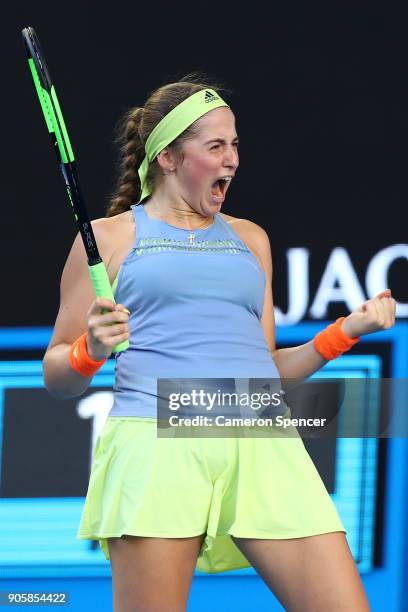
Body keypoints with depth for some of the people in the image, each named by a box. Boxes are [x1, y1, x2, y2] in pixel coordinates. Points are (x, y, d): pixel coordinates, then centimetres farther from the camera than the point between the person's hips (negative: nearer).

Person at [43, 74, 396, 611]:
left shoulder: (250, 239, 26)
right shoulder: (110, 237, 13)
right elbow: (57, 377, 13)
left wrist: (346, 332, 13)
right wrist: (90, 353, -9)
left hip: (263, 447, 4)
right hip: (156, 442, -4)